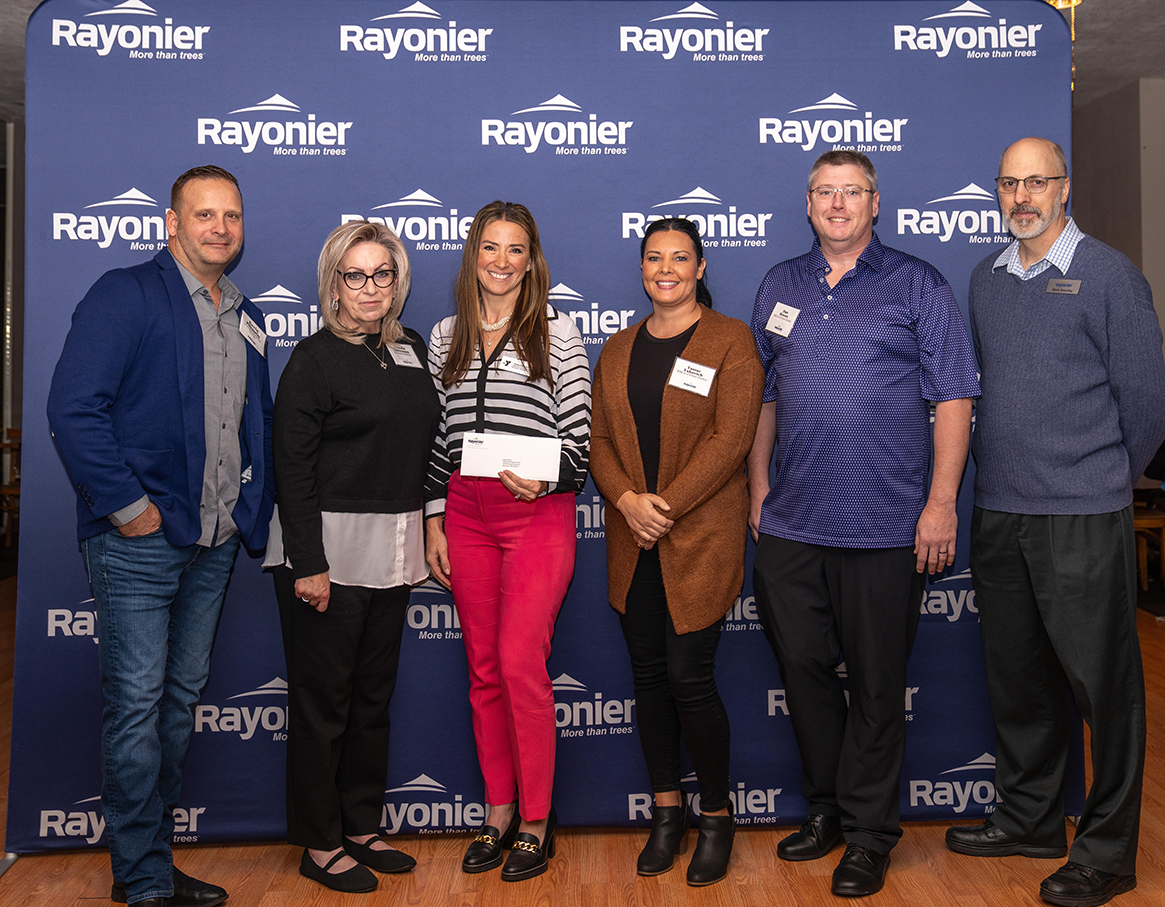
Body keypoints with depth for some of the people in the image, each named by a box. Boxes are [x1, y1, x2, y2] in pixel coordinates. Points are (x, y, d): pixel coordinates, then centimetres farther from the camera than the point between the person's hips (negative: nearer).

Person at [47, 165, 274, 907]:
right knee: (136, 704, -1)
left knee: (183, 697, 14)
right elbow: (74, 407, -16)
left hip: (216, 543, 7)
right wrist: (127, 505, -17)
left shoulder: (247, 319, 15)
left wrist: (255, 509, 9)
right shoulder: (125, 296, -7)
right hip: (140, 540, -7)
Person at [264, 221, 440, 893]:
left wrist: (425, 533, 12)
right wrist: (307, 563, -16)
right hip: (329, 547, -6)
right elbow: (293, 469, -11)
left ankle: (362, 826, 28)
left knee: (375, 693, 14)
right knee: (323, 699, 4)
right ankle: (320, 843, 18)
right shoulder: (316, 358, -7)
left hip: (394, 548, 6)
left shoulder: (411, 350, 11)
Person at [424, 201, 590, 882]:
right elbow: (438, 437, 12)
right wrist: (434, 522, 8)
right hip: (465, 513, 4)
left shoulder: (558, 331, 0)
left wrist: (545, 479, -19)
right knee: (483, 668, 9)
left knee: (522, 664, -6)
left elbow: (580, 435, -2)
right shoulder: (447, 337, 12)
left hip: (538, 513, -4)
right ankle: (499, 812, 23)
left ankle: (536, 821, 11)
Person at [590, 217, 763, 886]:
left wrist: (665, 504, -16)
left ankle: (717, 816, 16)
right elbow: (600, 439, 8)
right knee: (649, 675, 10)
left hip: (701, 538, -5)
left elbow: (730, 439, -11)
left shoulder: (730, 341, -2)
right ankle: (668, 811, 25)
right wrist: (627, 500, -10)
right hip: (634, 541, 5)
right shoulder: (619, 350, 14)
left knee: (690, 678, -5)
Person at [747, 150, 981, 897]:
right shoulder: (781, 286, 13)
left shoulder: (917, 285, 1)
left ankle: (870, 832, 21)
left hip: (884, 525, -4)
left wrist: (941, 503, -11)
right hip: (790, 525, 4)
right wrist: (758, 485, 11)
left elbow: (954, 399, -4)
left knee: (876, 683, 5)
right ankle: (827, 807, 32)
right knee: (803, 668, 12)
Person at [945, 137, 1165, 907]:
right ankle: (1030, 818, 33)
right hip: (999, 511, 6)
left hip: (1082, 519, -6)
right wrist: (1008, 469, 15)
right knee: (1016, 672, 15)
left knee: (1102, 683, 3)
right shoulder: (987, 278, 11)